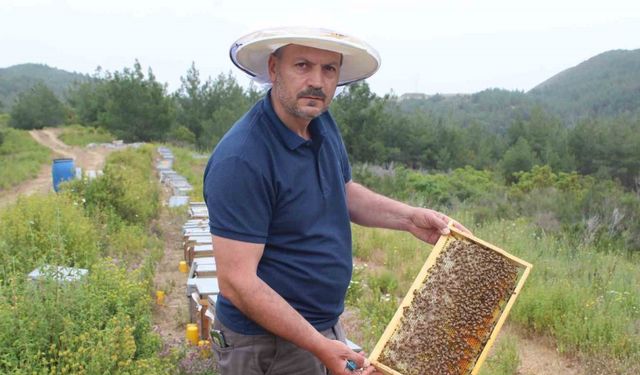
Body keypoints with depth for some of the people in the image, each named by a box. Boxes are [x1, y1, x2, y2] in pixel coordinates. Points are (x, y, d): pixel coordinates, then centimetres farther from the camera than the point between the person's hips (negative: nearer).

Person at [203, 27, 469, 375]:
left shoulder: (321, 123, -1)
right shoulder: (242, 160, -26)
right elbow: (236, 282, -26)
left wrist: (409, 217, 1)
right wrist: (320, 346, -24)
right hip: (270, 342, -7)